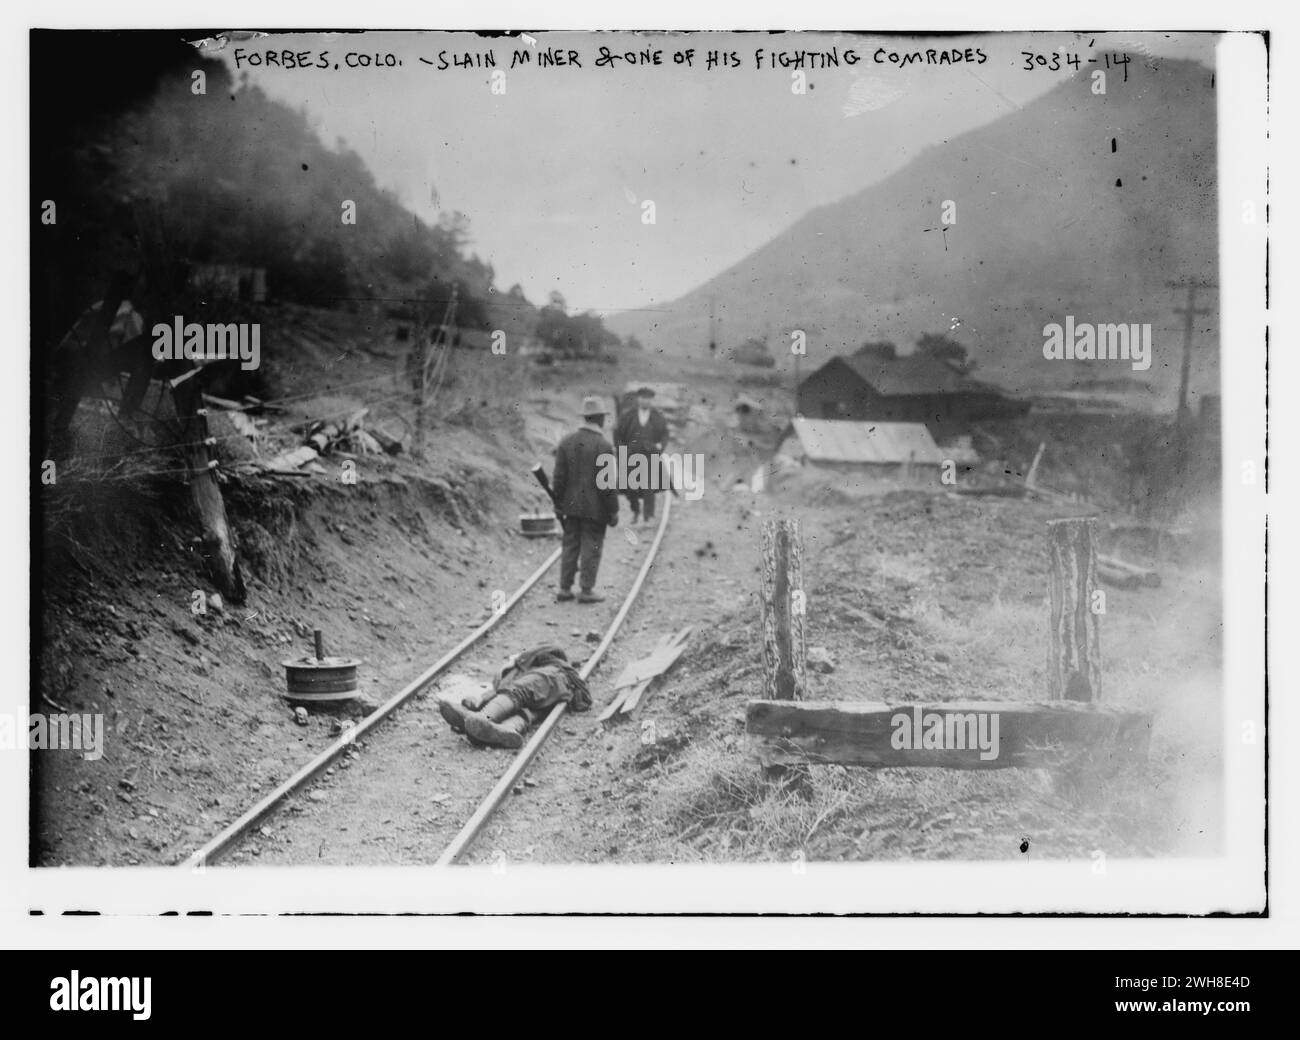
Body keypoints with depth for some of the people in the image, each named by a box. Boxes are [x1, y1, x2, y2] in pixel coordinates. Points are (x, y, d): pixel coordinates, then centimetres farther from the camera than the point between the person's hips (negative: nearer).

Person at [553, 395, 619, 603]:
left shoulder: (566, 442, 1)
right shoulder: (603, 446, -14)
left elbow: (559, 477, 3)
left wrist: (558, 504, 11)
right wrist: (613, 511, -7)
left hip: (571, 506, 5)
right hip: (595, 508, -5)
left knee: (570, 546, 12)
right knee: (591, 548, 3)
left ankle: (565, 588, 15)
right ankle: (587, 591, 6)